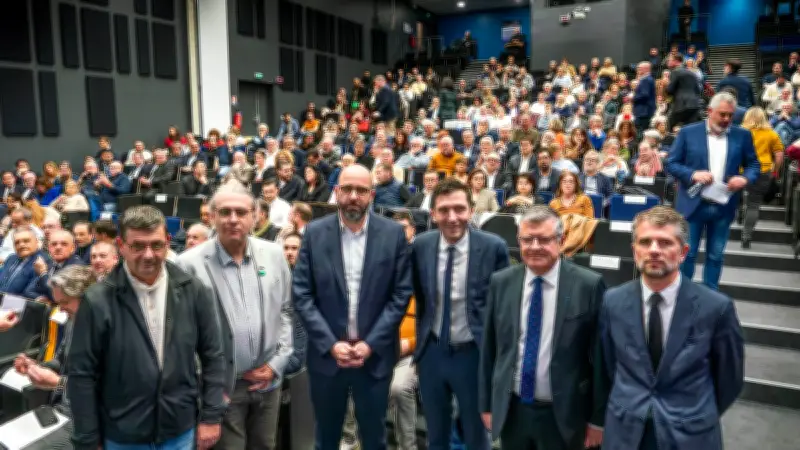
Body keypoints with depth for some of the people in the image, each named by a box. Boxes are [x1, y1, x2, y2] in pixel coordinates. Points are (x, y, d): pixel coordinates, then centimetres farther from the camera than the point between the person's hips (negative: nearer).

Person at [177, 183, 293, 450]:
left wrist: (277, 362, -1)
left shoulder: (274, 254, 0)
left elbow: (285, 311, 7)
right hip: (221, 386, -3)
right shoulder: (190, 264, -12)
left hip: (268, 381, 4)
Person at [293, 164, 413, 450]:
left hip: (375, 355, 0)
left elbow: (400, 294, -4)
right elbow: (302, 295, -4)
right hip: (327, 354, 1)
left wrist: (371, 343, -11)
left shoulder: (393, 233, -4)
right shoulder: (315, 233, -3)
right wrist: (331, 344, -12)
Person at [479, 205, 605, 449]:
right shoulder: (500, 282, -3)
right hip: (510, 411, 3)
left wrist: (598, 418, -3)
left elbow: (599, 356, -7)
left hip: (562, 415, -2)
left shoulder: (589, 285, -12)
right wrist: (486, 403, 7)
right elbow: (489, 348, 4)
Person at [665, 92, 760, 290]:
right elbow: (671, 163, -3)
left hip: (724, 206, 3)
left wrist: (745, 178, -12)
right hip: (693, 204, -2)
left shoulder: (742, 136, 4)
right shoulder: (688, 132, -3)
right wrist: (693, 174, -19)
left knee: (715, 255, 11)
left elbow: (754, 164, 10)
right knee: (687, 253, 4)